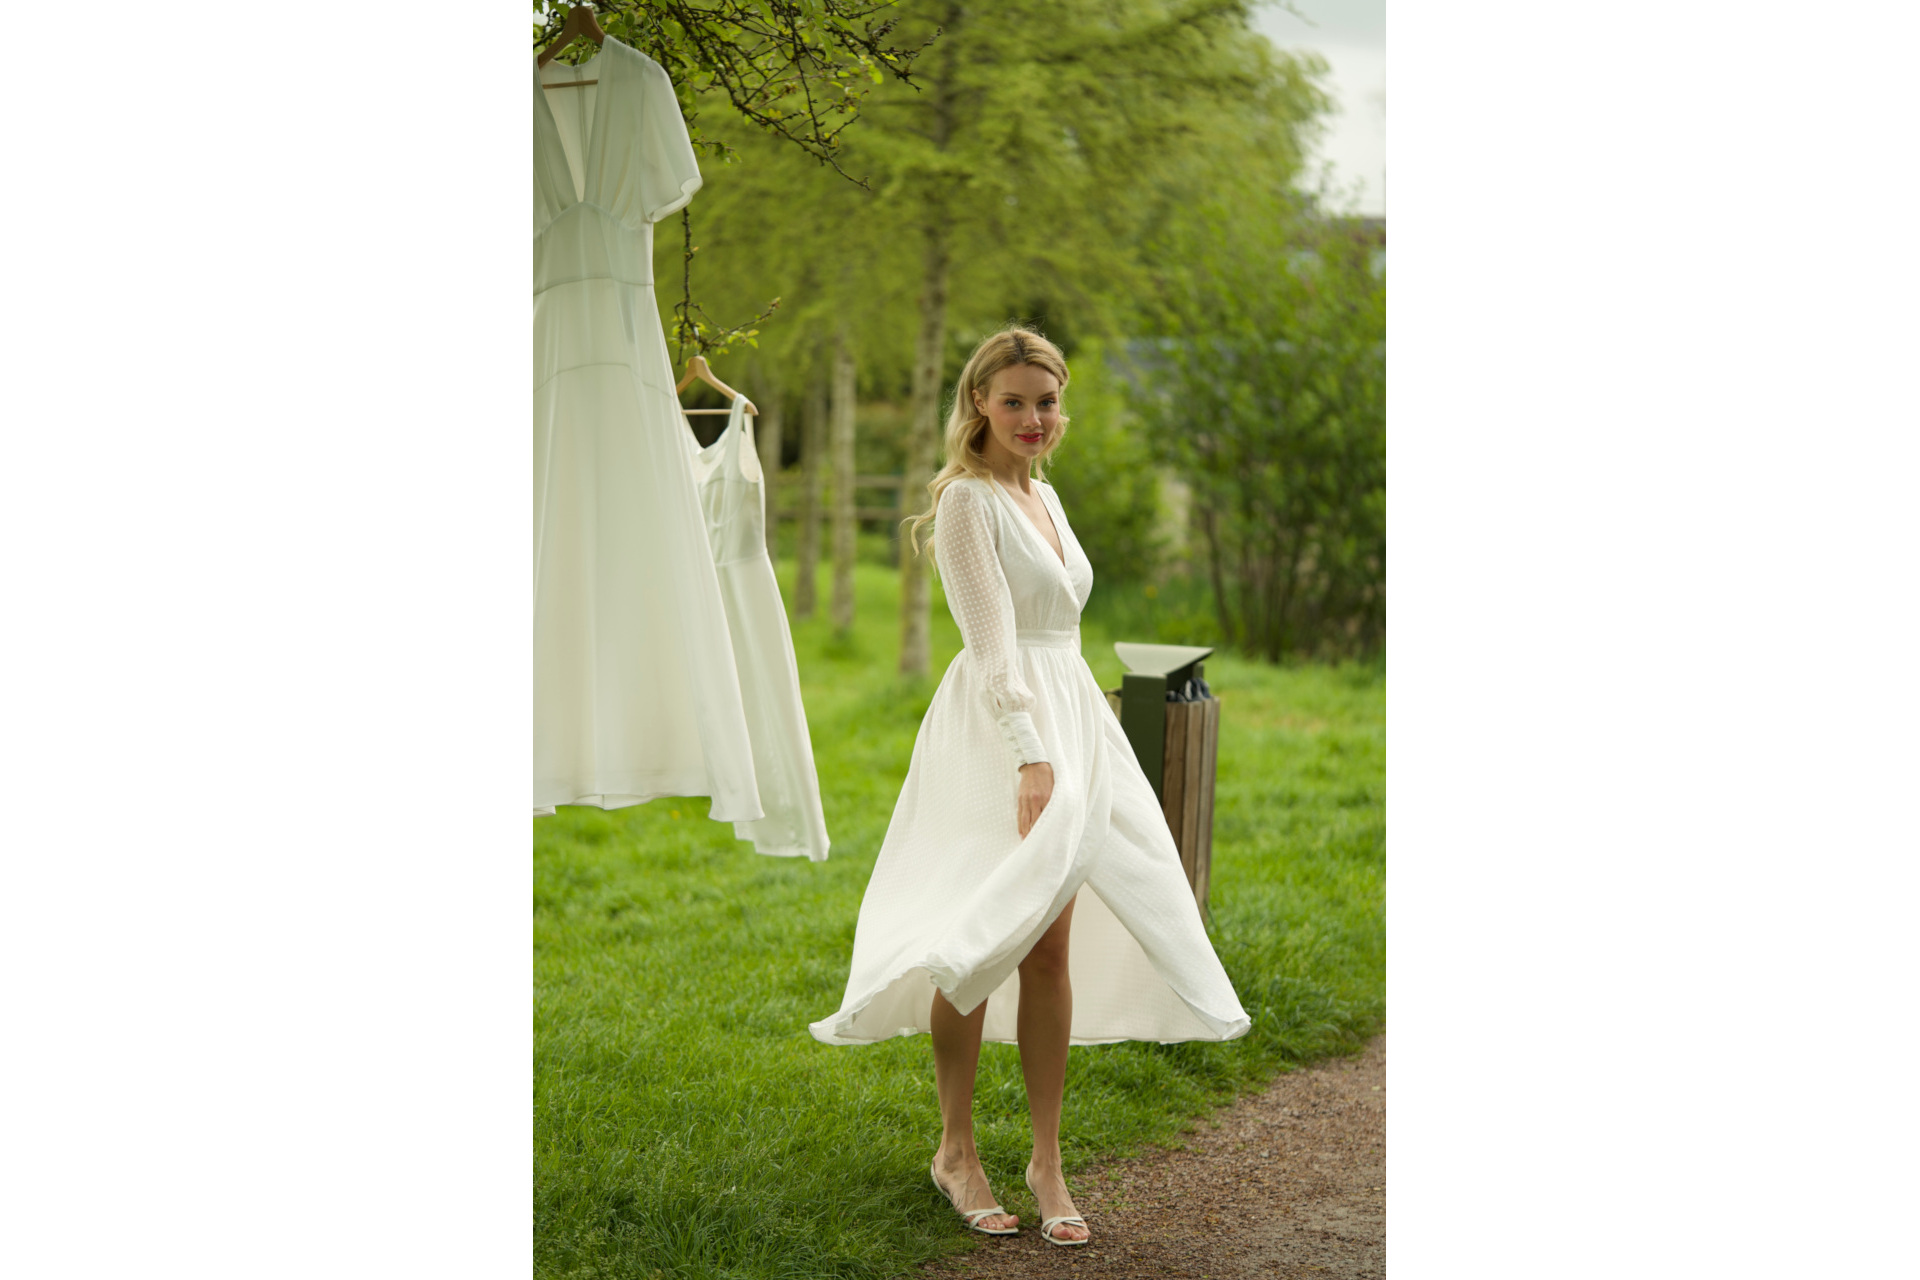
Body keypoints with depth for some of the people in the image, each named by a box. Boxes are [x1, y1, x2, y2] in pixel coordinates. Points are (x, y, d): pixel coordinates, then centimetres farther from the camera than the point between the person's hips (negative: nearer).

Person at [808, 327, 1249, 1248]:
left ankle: (1047, 1160, 11)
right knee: (981, 944, 0)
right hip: (997, 729, -7)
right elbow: (993, 643, -18)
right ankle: (956, 1151, 13)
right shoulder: (969, 499, -9)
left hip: (1069, 717, 7)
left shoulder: (1042, 495, 16)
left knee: (1052, 949, 6)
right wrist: (1030, 756, -27)